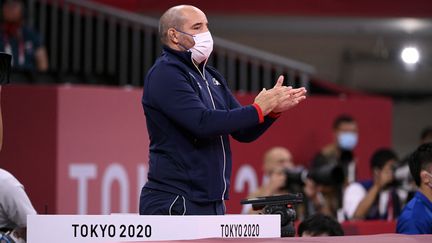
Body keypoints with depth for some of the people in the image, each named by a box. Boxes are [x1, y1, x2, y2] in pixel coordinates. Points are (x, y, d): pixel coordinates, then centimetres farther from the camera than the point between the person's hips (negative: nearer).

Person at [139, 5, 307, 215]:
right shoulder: (165, 74, -10)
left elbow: (244, 132, 17)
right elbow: (203, 123, -22)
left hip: (212, 202, 9)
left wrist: (273, 109, -1)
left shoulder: (211, 77, 17)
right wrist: (258, 109, -16)